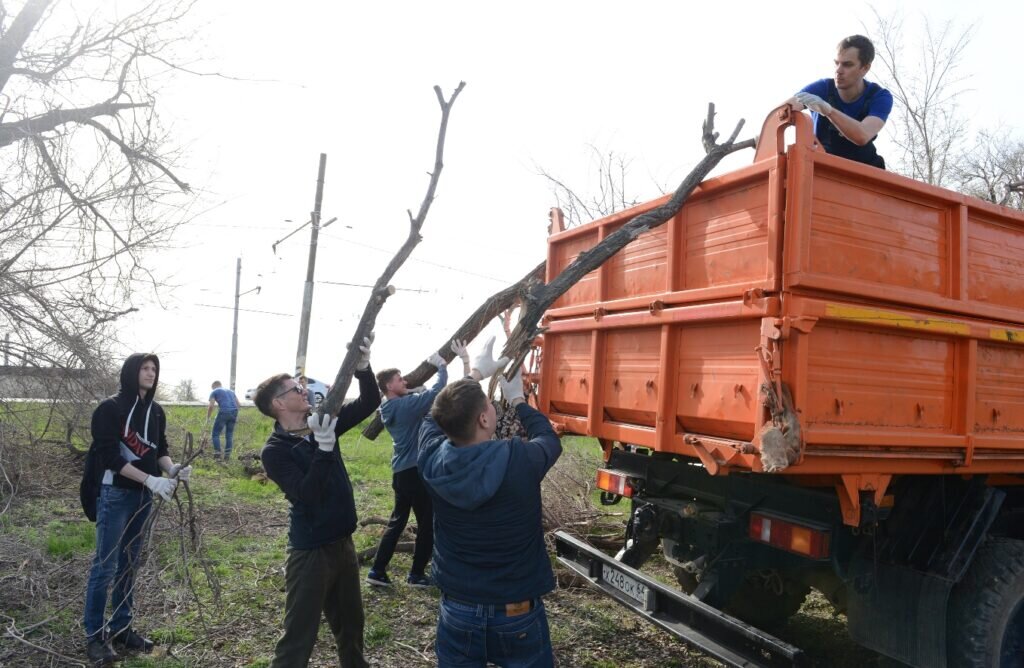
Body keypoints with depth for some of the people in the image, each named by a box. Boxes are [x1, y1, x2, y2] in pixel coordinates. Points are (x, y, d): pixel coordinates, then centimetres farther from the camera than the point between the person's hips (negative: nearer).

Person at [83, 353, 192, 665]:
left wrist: (171, 468, -10)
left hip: (143, 495, 6)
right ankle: (94, 634, 12)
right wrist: (150, 479, -23)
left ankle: (121, 629, 23)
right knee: (106, 566, -1)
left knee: (129, 564, 13)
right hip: (115, 494, -6)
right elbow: (109, 456, -17)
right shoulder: (110, 408, -10)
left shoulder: (155, 411, 9)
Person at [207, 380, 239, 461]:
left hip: (223, 412, -5)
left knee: (216, 434, 6)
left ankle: (217, 454, -3)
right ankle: (227, 456, 8)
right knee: (229, 435, 12)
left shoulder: (214, 392, 12)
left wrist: (207, 418, 7)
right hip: (234, 412, 5)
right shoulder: (230, 391, 27)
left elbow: (211, 406, -1)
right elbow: (237, 403, 16)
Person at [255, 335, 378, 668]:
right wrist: (324, 447, -33)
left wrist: (362, 365, -16)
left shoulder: (323, 422, 1)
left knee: (351, 624, 23)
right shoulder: (275, 451, -16)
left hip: (343, 541, 7)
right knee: (299, 634, 3)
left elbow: (370, 403, 0)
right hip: (310, 550, -6)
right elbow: (307, 495, -27)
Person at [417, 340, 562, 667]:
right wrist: (518, 400, 16)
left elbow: (434, 419, 7)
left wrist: (475, 375, 16)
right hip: (518, 614, -2)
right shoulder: (521, 460, -24)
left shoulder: (433, 461, -16)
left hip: (457, 611, 2)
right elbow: (549, 439, 1)